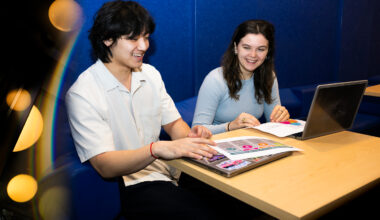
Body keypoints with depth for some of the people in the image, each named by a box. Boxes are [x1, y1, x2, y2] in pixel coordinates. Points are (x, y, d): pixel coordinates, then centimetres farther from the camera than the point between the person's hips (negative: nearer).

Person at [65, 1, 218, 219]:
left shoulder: (150, 74, 8)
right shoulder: (82, 94, -14)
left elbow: (173, 122, 11)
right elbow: (105, 166, -20)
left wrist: (189, 136, -13)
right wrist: (158, 148, -36)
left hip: (166, 169, 6)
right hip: (127, 184, -6)